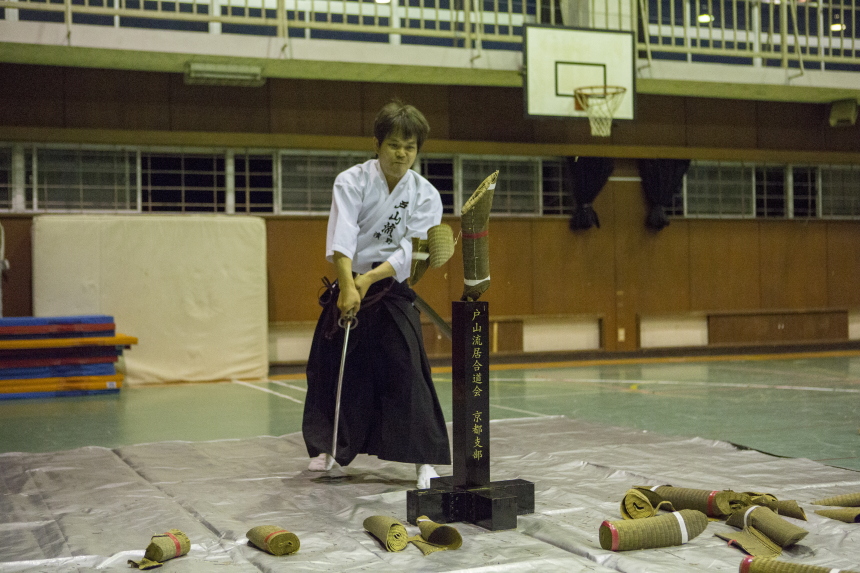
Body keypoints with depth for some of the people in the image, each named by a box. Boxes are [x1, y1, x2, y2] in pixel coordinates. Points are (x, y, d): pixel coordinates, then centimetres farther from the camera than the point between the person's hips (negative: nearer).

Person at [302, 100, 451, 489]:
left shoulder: (424, 194, -4)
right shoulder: (352, 181, -9)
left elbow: (408, 251, -11)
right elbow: (342, 239, -21)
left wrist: (371, 278, -25)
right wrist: (348, 286, -34)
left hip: (391, 290, 0)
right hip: (348, 285, 0)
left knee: (407, 370, -12)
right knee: (335, 368, 9)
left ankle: (424, 459, -5)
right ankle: (329, 448, 32)